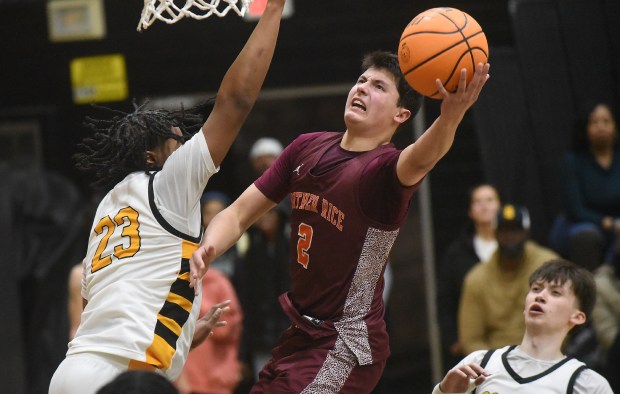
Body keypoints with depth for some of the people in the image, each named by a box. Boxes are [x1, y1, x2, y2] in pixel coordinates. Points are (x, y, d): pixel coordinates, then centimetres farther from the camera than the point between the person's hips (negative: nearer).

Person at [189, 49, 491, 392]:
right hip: (301, 333, 8)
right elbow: (239, 214, 8)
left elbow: (420, 160, -41)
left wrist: (451, 116, -62)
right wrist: (206, 250, -13)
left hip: (346, 346, -8)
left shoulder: (383, 168, -17)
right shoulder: (307, 148, 4)